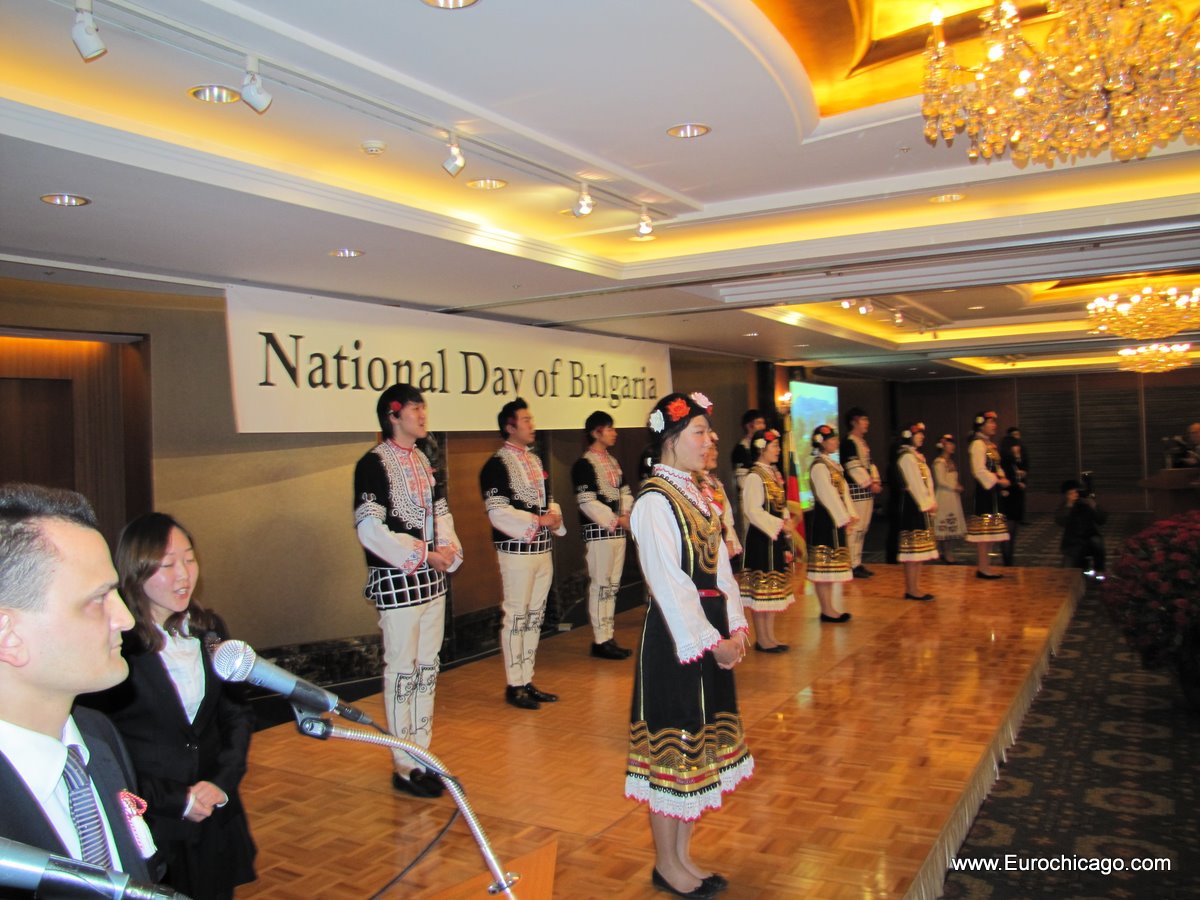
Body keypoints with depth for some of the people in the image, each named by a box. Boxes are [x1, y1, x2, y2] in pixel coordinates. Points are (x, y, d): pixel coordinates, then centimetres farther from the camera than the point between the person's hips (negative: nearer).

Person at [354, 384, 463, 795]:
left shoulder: (423, 461, 12)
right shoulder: (373, 463, -11)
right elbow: (370, 529, -18)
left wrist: (448, 549, -3)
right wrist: (425, 556, -18)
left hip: (432, 579, 8)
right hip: (396, 581, -8)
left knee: (427, 669, 14)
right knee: (401, 672, 0)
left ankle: (422, 755, 26)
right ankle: (405, 766, 13)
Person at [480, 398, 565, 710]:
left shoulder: (535, 460, 14)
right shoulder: (497, 464, -10)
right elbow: (497, 512, -17)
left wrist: (555, 517, -1)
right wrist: (536, 521, -20)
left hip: (542, 549, 8)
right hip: (517, 551, -8)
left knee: (534, 617, 13)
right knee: (516, 617, 0)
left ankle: (527, 681, 24)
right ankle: (514, 685, 12)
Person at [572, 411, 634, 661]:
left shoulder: (613, 462, 15)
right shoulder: (584, 464, -10)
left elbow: (625, 492, 17)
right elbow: (587, 502, -16)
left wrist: (627, 514, -2)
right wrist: (616, 520, -16)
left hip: (618, 530, 8)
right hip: (598, 532, -8)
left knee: (613, 585, 12)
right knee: (600, 586, -3)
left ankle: (608, 637, 21)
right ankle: (600, 640, 5)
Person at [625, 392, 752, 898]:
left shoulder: (696, 493, 11)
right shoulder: (654, 501, -16)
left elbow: (718, 566, 9)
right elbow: (669, 584, -19)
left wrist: (734, 629, 0)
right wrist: (710, 642, -16)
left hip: (711, 633, 9)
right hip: (675, 638, -9)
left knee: (701, 742, 16)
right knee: (673, 745, 4)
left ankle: (683, 856, 32)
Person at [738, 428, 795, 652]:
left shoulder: (773, 473, 12)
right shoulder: (754, 477, -15)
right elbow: (753, 511, -20)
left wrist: (787, 521, 3)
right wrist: (780, 525, -18)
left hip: (777, 537, 9)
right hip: (762, 538, -9)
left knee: (774, 587, 14)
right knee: (762, 586, -1)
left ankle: (769, 635, 24)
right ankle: (762, 639, 9)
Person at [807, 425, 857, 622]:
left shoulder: (832, 464, 15)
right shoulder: (819, 466, -14)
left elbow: (843, 491, 13)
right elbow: (827, 495, -18)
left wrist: (850, 514, 5)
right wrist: (843, 518, -14)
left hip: (836, 520, 10)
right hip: (824, 520, -10)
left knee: (831, 565, 13)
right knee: (824, 565, -3)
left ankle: (829, 608, 20)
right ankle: (827, 610, 2)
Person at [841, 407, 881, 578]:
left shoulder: (863, 443, 19)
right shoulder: (849, 443, -11)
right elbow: (854, 468, -17)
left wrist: (875, 481, 6)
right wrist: (869, 484, -16)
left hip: (867, 491, 10)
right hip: (855, 490, -10)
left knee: (862, 528, 12)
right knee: (854, 528, -9)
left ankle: (857, 563, 19)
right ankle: (852, 565, -5)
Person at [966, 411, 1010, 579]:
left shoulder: (990, 444, 19)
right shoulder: (978, 444, -12)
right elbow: (979, 470, -19)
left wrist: (1002, 478, 4)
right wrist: (997, 480, -15)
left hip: (993, 490, 10)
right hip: (985, 490, -10)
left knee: (990, 531, 12)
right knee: (984, 528, -8)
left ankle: (984, 565, 17)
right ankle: (983, 567, -4)